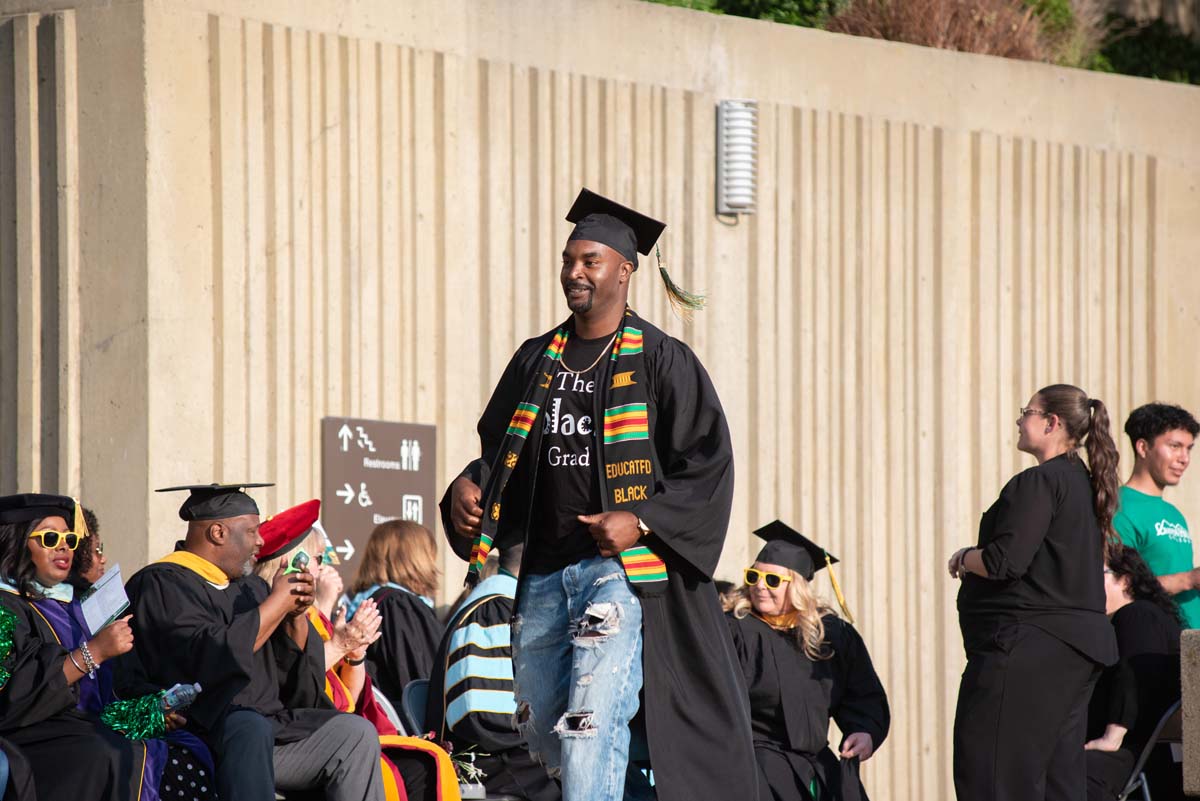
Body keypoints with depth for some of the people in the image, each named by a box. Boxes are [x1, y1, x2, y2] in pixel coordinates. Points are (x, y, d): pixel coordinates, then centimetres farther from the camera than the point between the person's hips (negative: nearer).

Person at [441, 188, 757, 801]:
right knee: (544, 734, 11)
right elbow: (498, 449, 21)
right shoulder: (535, 361, 14)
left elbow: (709, 463, -6)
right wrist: (467, 488, 0)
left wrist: (641, 521, -18)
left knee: (590, 727, -18)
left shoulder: (660, 360, -2)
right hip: (543, 575, 7)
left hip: (620, 567, -7)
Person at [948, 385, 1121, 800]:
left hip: (1028, 648, -10)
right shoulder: (1085, 483, 16)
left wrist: (964, 558, -2)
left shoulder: (1039, 483, -14)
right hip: (1077, 646, 10)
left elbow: (1005, 561, -22)